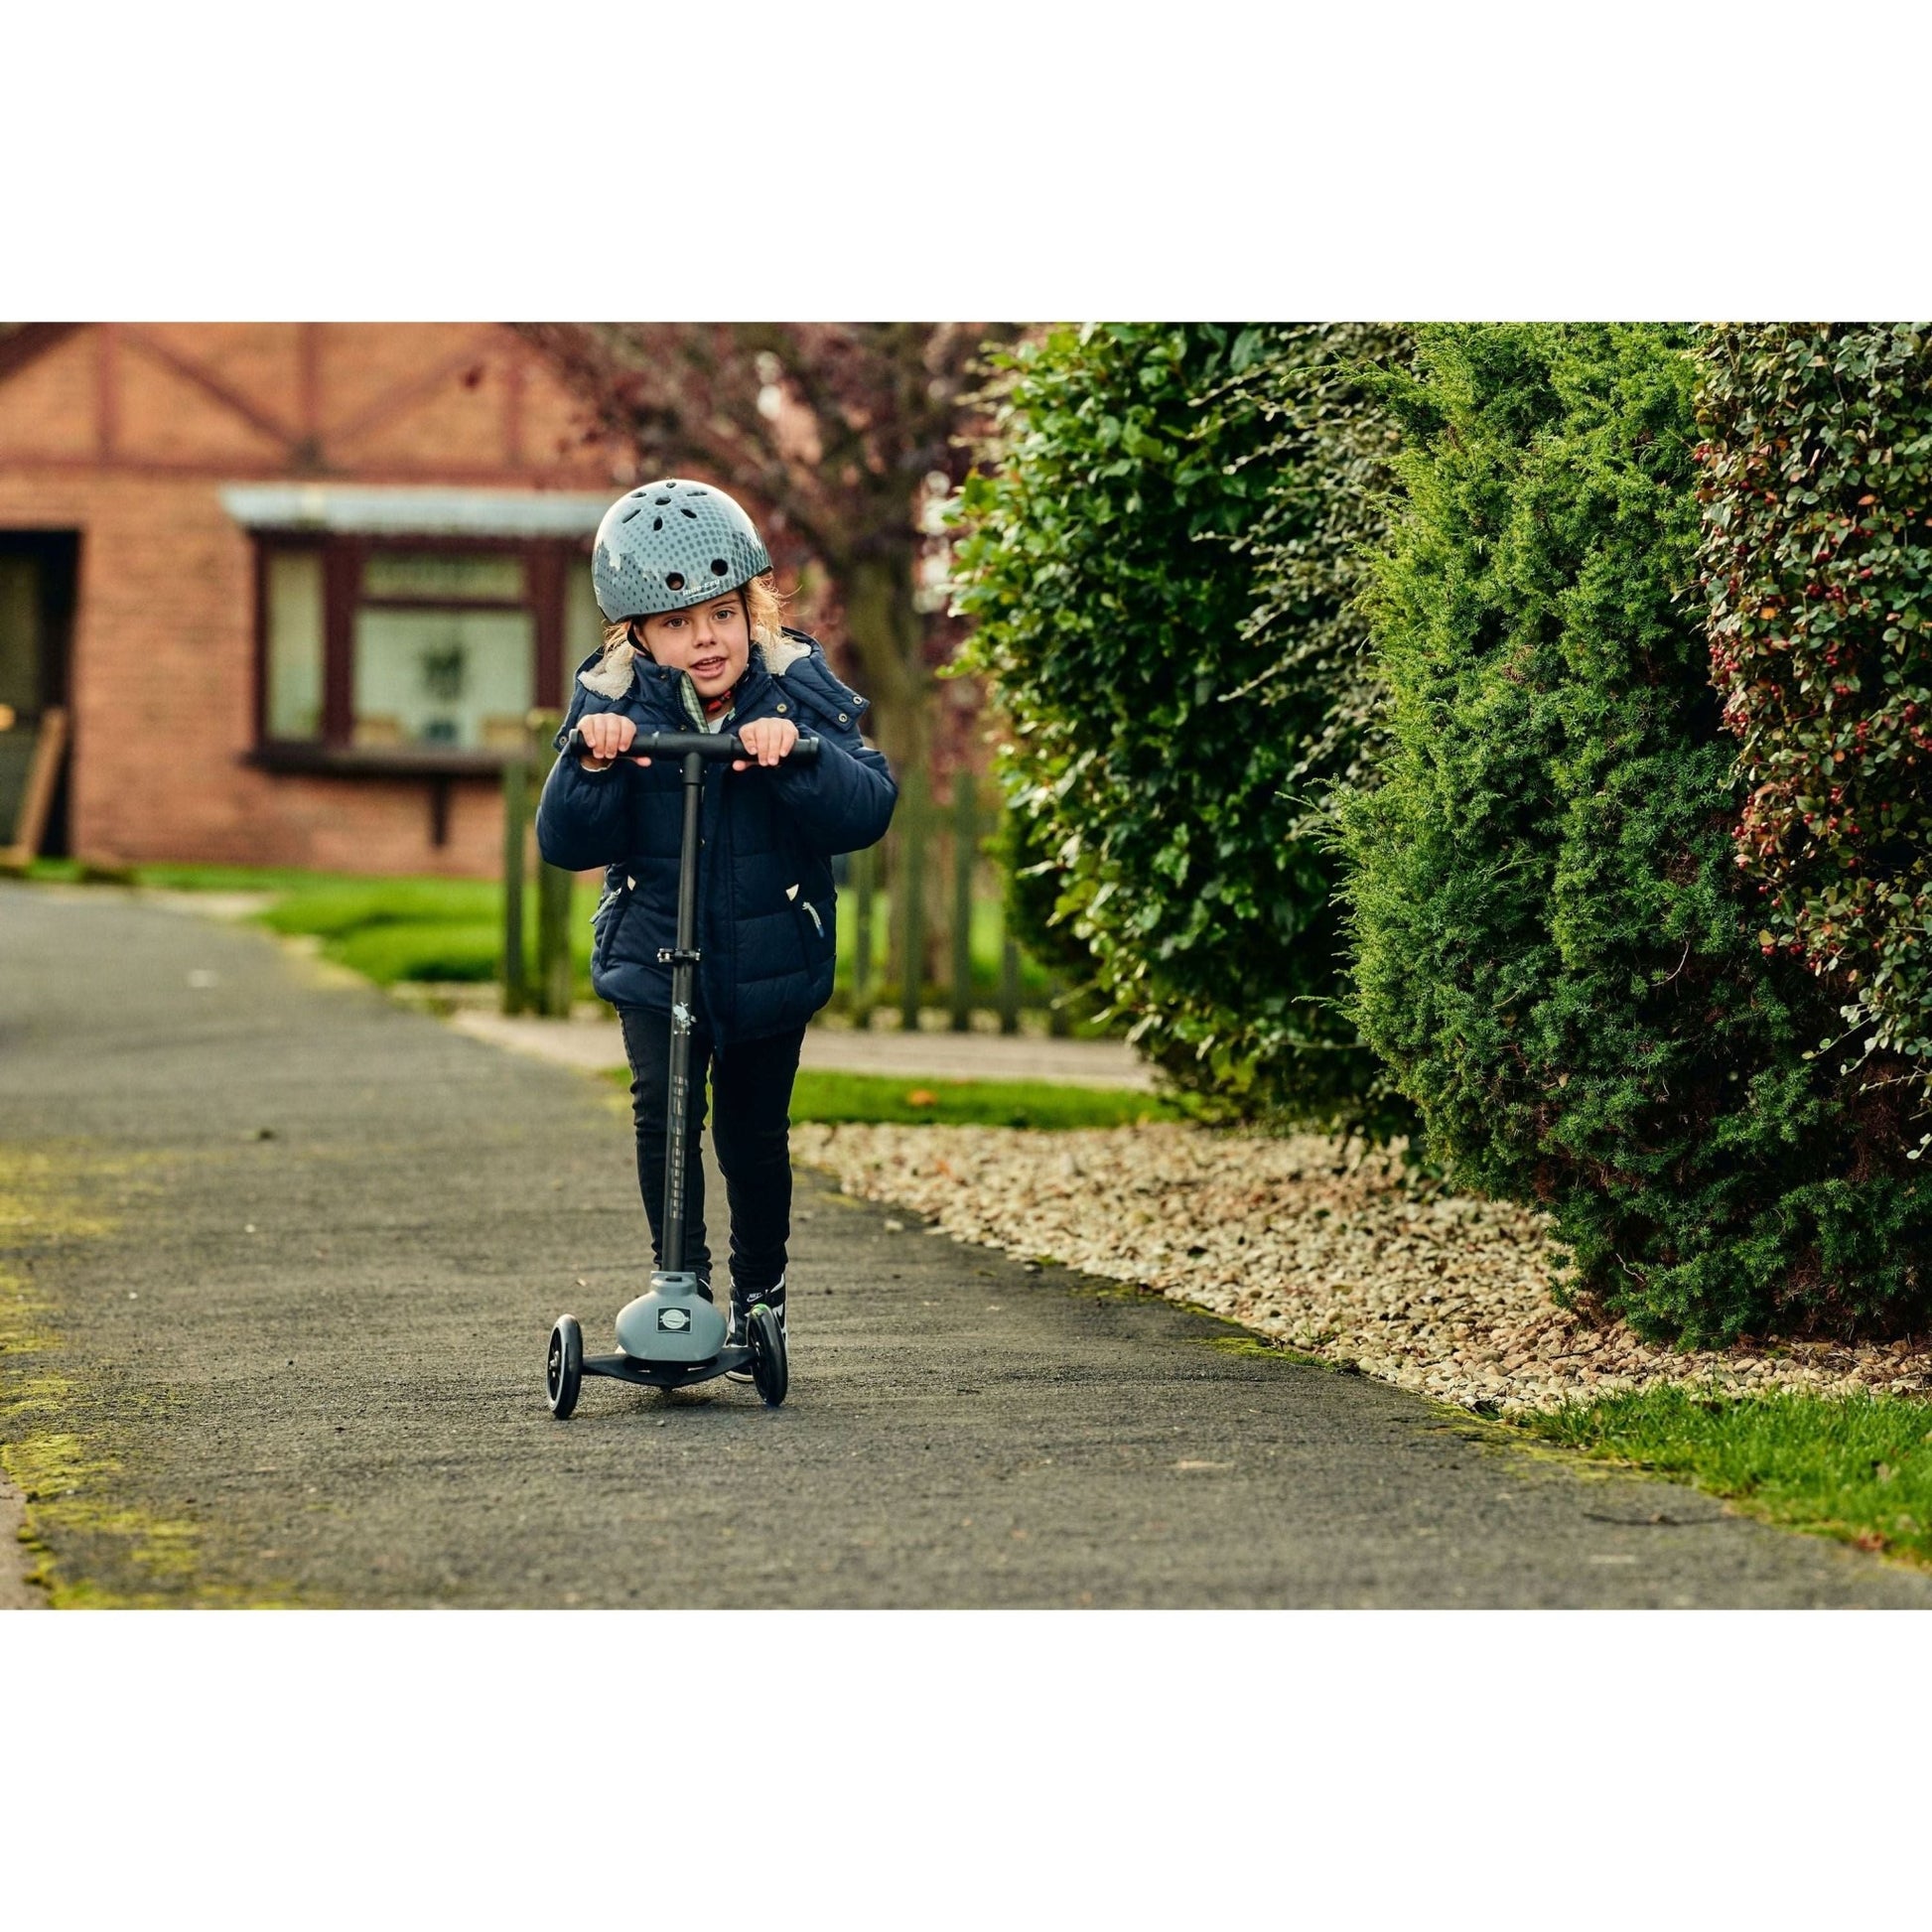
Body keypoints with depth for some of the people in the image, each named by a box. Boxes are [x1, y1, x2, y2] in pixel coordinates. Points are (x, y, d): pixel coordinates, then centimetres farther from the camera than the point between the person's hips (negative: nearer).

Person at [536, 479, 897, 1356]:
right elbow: (566, 844, -16)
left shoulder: (797, 691, -11)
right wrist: (589, 767, -35)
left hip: (772, 960, 0)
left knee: (753, 1135, 9)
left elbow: (867, 811, -22)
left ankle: (760, 1291, 32)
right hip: (652, 954, 0)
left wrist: (797, 754, -40)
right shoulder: (612, 705, -10)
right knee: (663, 1108, -19)